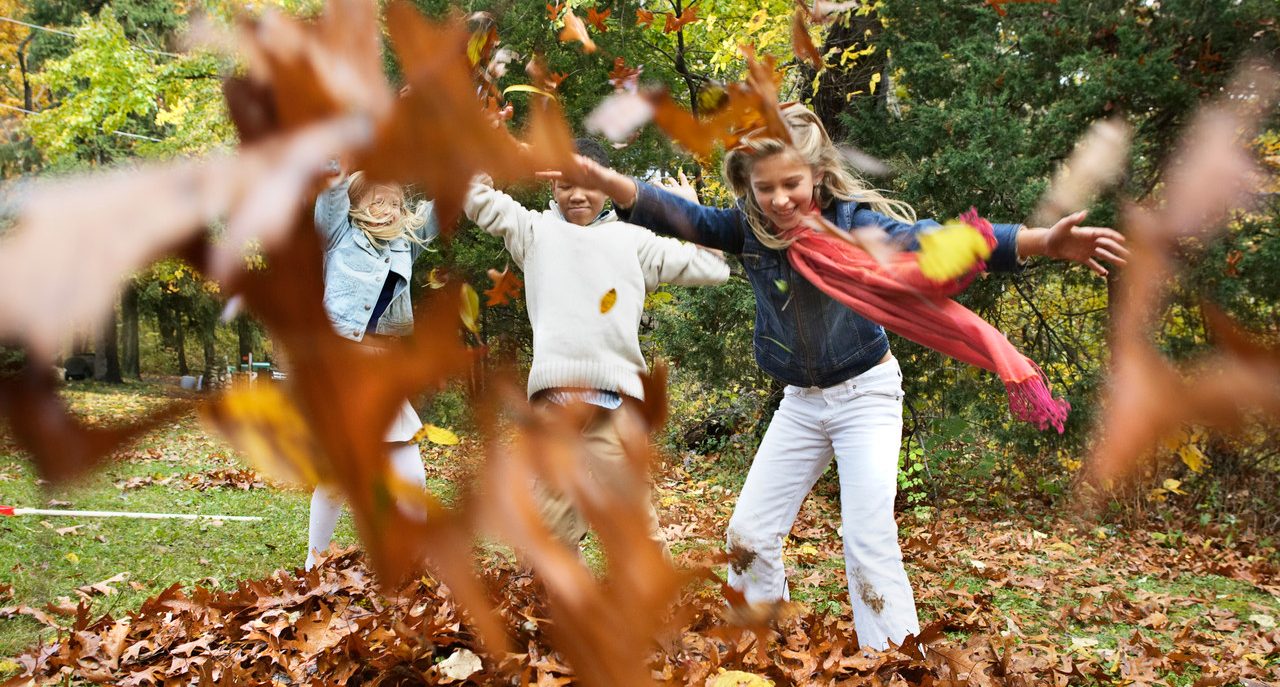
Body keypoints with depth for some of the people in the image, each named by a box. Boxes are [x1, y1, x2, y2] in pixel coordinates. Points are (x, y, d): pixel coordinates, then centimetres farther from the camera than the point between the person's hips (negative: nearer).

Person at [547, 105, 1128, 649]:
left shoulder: (853, 221, -20)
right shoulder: (749, 228, -9)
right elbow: (679, 217, -21)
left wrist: (1041, 242, -48)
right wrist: (606, 182, -41)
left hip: (865, 394, -5)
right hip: (800, 401, 5)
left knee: (869, 543, -13)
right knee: (749, 532, 7)